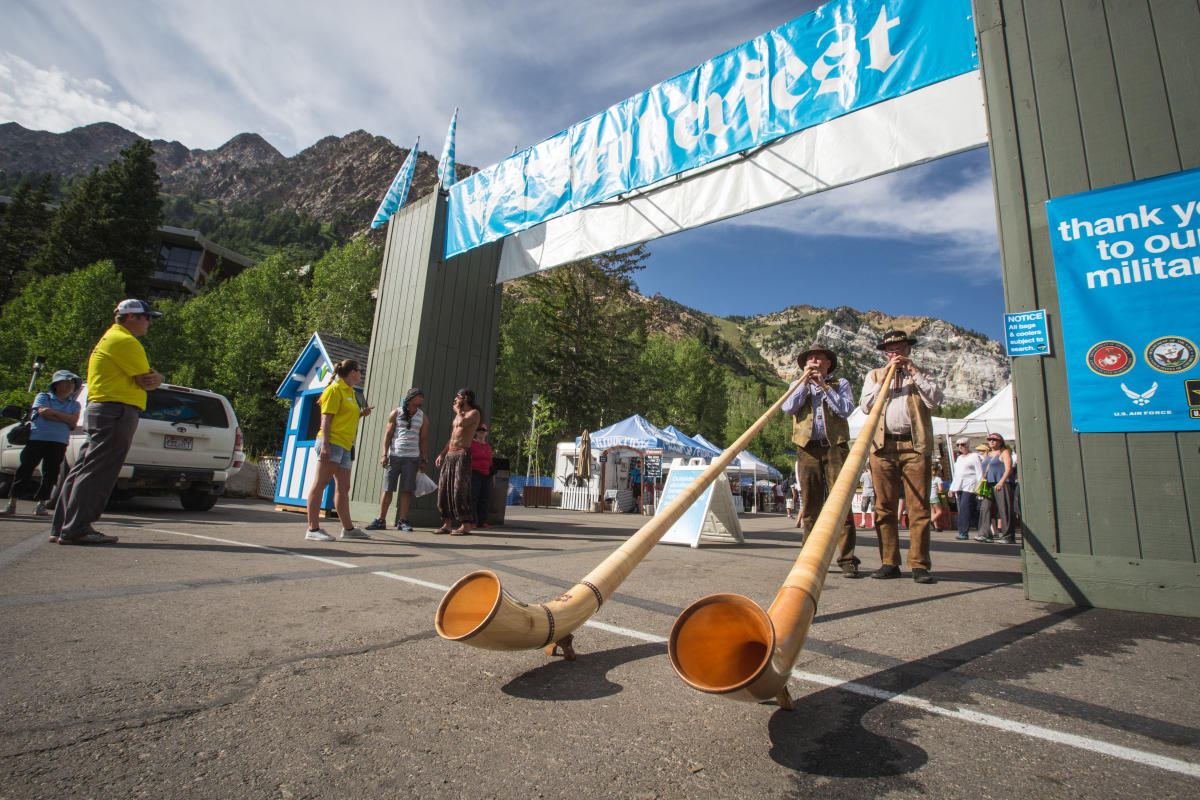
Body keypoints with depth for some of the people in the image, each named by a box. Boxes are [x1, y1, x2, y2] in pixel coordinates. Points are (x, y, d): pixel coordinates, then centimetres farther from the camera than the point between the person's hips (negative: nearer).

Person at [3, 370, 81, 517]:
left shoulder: (74, 404, 14)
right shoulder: (43, 397, 10)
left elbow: (73, 421, -2)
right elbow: (44, 412, -10)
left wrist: (53, 413, -9)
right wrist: (64, 418, -6)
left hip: (58, 444, 1)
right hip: (37, 439, -1)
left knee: (50, 474, 0)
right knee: (24, 470, 0)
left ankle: (41, 505, 9)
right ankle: (11, 503, 8)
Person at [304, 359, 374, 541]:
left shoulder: (350, 392, 21)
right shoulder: (335, 390, -5)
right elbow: (326, 419, -13)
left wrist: (361, 414, 12)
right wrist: (325, 444, -21)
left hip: (344, 445, 9)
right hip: (332, 442, -9)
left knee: (343, 487, 10)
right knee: (321, 484, -7)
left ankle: (348, 528, 15)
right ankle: (313, 529, -4)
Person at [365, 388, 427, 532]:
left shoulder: (422, 417, 10)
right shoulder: (396, 413, 6)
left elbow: (422, 440, 11)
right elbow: (387, 435, 4)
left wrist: (423, 460, 6)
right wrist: (384, 454, -5)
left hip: (412, 458, 1)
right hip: (394, 455, -1)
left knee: (407, 490, -2)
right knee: (388, 489, 1)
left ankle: (402, 521, 4)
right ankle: (381, 520, 8)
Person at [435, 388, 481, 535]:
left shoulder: (474, 413, -1)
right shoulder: (459, 415, 24)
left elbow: (462, 423, -22)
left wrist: (458, 411, -2)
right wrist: (441, 454, 17)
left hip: (462, 454, -8)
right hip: (450, 455, 8)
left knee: (460, 490, -13)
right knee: (445, 489, 3)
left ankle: (466, 525, -9)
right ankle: (447, 524, 8)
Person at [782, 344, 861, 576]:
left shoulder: (840, 383, 16)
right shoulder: (799, 386, 20)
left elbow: (845, 409, -2)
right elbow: (788, 408, 0)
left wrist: (824, 386, -3)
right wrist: (805, 381, -1)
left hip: (835, 446, -1)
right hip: (807, 449, 2)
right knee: (810, 504, 2)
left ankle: (847, 558, -5)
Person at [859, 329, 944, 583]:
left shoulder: (921, 375, 20)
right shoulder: (874, 375, 22)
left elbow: (935, 399, 1)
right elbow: (865, 406, 7)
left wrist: (913, 371, 1)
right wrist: (884, 380, 0)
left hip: (915, 446, -1)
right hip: (883, 446, 1)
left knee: (919, 507, -5)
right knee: (884, 508, -1)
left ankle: (919, 564, 1)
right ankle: (889, 563, 5)